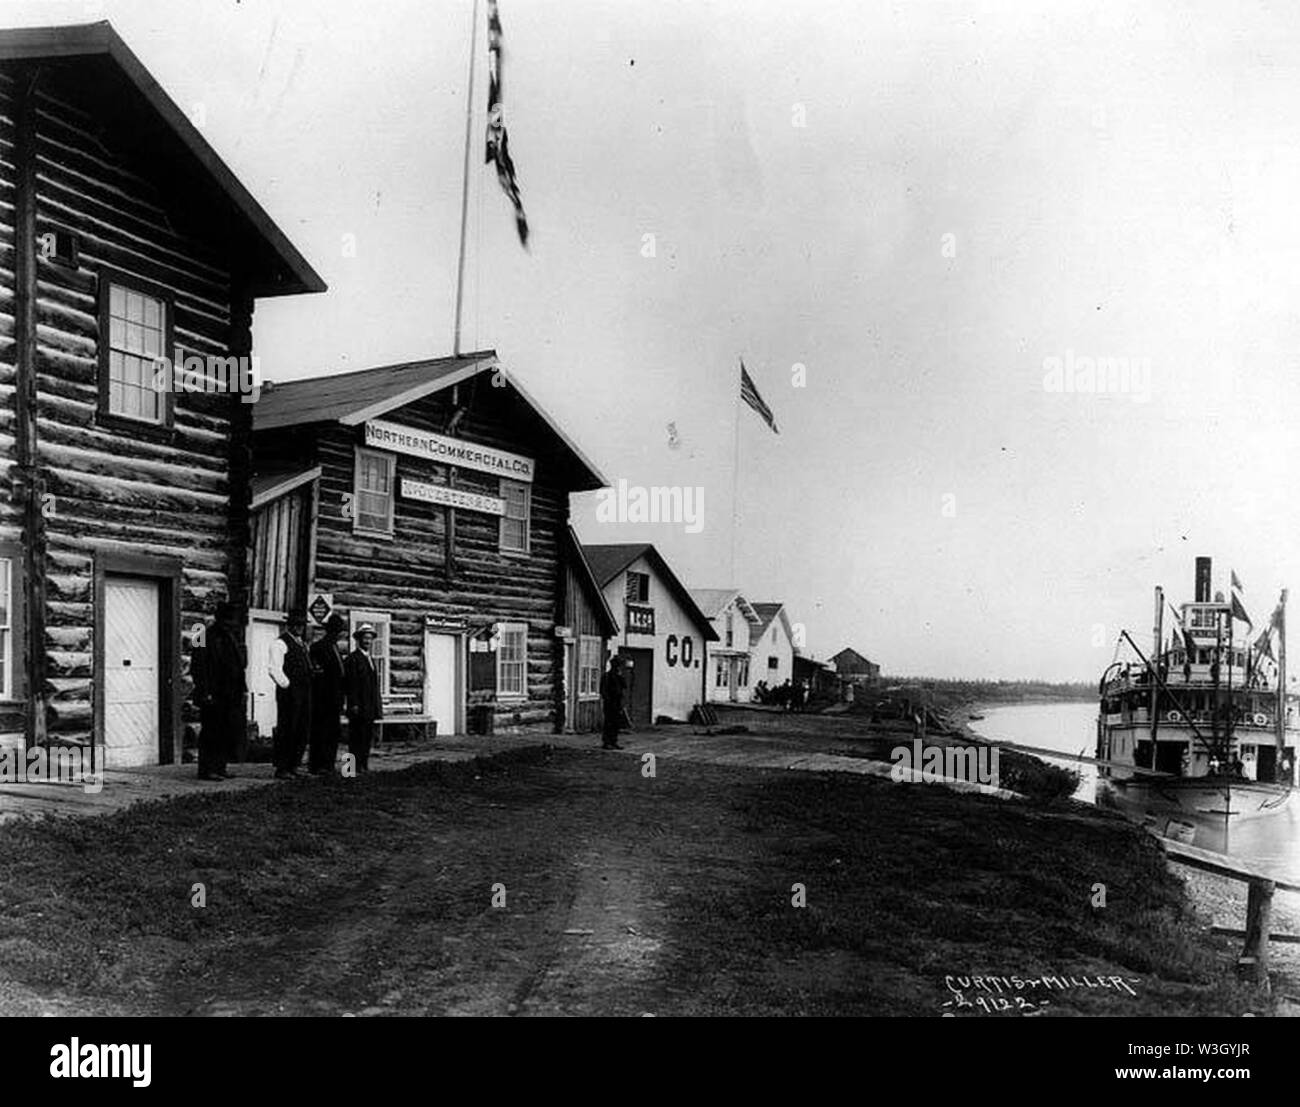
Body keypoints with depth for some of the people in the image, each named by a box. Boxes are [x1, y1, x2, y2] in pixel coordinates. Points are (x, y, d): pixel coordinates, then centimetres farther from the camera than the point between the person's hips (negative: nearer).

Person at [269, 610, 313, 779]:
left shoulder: (302, 644, 21)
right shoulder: (280, 643, -5)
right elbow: (275, 670, -13)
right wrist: (287, 685, -15)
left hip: (304, 693, 8)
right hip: (289, 693, -8)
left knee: (303, 732, 9)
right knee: (286, 731, -6)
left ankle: (292, 766, 18)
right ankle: (281, 769, 0)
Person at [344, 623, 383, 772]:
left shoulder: (370, 658, 18)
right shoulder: (353, 658, -7)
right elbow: (350, 683, -13)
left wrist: (378, 704, 15)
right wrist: (354, 704, -18)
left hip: (370, 707, 8)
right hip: (358, 707, -8)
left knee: (368, 735, 8)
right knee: (357, 736, -5)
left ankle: (364, 764, 13)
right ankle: (355, 765, -2)